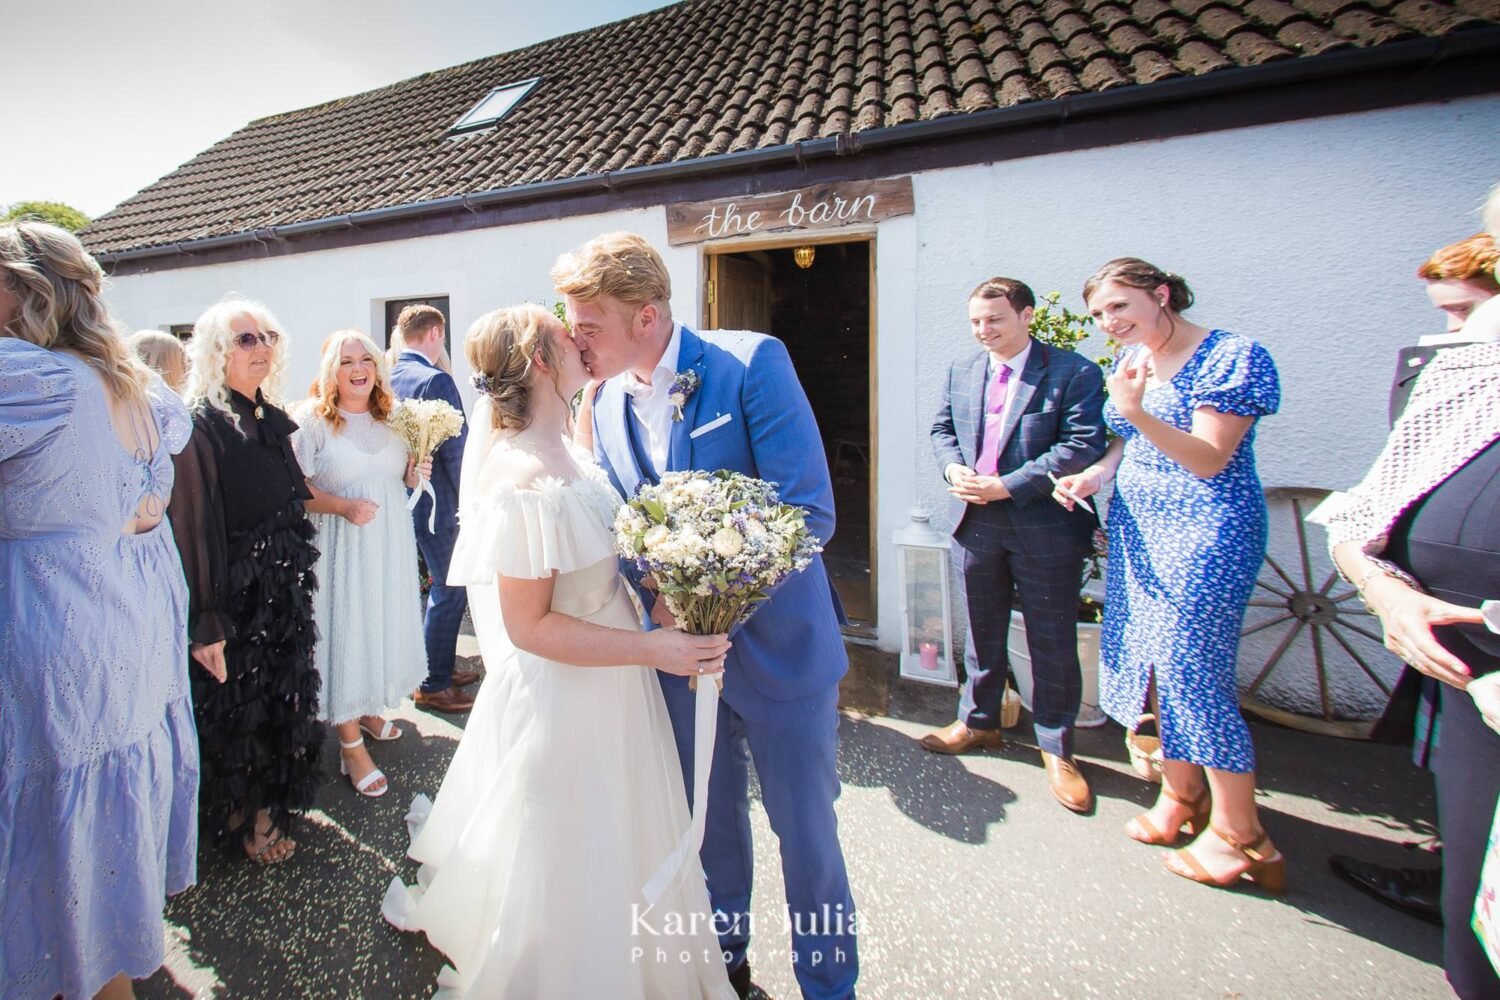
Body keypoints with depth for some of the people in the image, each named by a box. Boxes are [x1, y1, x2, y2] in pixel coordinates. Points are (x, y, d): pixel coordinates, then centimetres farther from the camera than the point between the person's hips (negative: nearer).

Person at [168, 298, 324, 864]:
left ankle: (270, 804, 37)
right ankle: (242, 816, 30)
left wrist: (298, 579, 15)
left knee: (284, 697, 17)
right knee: (237, 706, 10)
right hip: (233, 597, -7)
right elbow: (192, 528, -19)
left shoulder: (272, 420, 8)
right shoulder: (201, 425, -16)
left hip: (285, 589, 7)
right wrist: (205, 624, -20)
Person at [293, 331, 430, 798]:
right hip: (341, 548, -5)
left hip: (391, 545, 6)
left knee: (385, 626, 15)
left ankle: (368, 710, 39)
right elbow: (297, 488, -12)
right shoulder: (312, 419, -9)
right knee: (345, 632, 1)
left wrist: (415, 473, -2)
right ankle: (351, 745, 14)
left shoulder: (389, 418, 8)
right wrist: (344, 506, -25)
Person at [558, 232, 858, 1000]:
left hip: (775, 643, -4)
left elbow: (809, 512, -22)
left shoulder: (752, 363, -17)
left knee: (806, 828, 12)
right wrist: (657, 598, -13)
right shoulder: (606, 405, 1)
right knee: (711, 822, 22)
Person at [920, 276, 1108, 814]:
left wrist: (1006, 486, -21)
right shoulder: (961, 370, 8)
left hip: (1044, 526, -4)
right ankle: (978, 722, 37)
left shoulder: (1074, 373, -10)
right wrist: (954, 468, -8)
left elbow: (1082, 445, -17)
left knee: (1053, 642, 7)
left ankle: (1056, 748, 24)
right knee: (982, 632, 18)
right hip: (978, 523, 5)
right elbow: (942, 429, 14)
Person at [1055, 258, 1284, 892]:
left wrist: (1137, 411, -30)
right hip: (1138, 529, 8)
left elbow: (1209, 460, -18)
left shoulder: (1233, 356, -12)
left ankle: (1238, 836, 11)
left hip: (1205, 532, -7)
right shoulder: (1130, 360, 11)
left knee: (1194, 673, -5)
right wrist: (1094, 475, 0)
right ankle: (1181, 796, 28)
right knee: (1156, 667, 11)